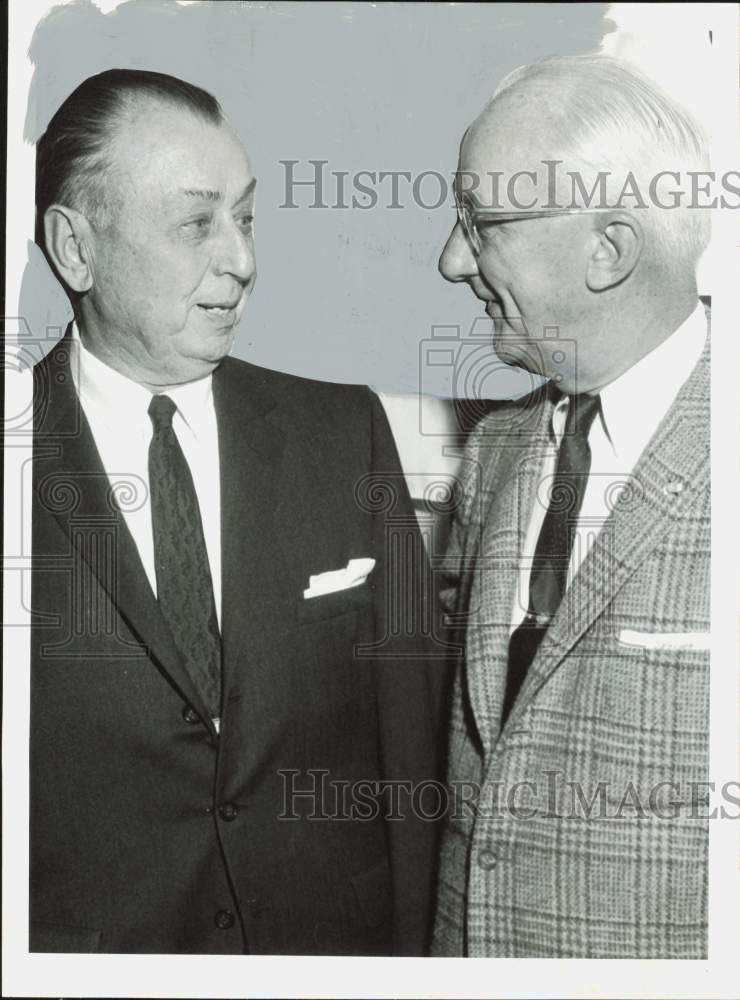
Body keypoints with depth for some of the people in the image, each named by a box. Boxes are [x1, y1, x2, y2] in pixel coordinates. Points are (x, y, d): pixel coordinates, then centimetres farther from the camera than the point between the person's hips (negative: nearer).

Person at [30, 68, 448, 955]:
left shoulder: (347, 433, -5)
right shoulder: (35, 456, -12)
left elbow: (411, 722, -2)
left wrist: (419, 947, -4)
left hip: (343, 942, 2)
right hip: (84, 942, -2)